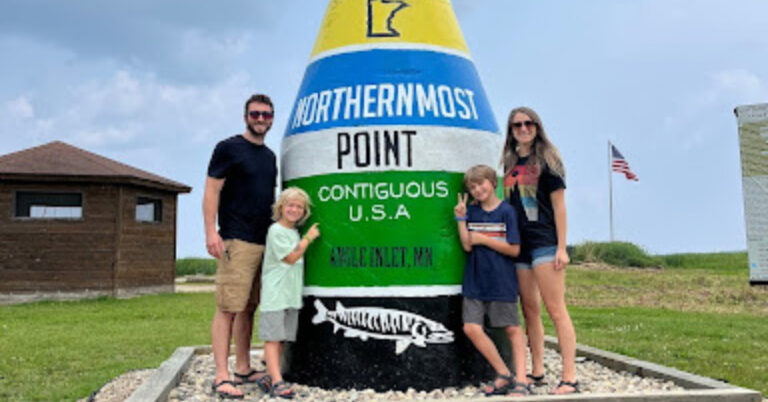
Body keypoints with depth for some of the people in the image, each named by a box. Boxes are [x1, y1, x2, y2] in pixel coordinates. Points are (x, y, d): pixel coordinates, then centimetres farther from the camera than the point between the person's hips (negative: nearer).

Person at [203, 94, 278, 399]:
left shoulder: (269, 156, 19)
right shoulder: (228, 148, -1)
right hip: (236, 241, -7)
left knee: (249, 308, 11)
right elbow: (211, 191, -7)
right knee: (228, 308, -7)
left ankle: (243, 370, 18)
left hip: (264, 242, 7)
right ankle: (221, 377, -5)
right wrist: (211, 231, -16)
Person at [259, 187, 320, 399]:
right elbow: (290, 258, -13)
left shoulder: (295, 232, 17)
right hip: (274, 292, -8)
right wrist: (308, 238, -7)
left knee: (282, 337, 9)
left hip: (291, 294, 8)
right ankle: (277, 381, -14)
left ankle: (271, 376, 16)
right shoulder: (276, 230, -9)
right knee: (272, 336, -9)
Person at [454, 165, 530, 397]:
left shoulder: (506, 211, -4)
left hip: (502, 282, -4)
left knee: (512, 329, 3)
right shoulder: (471, 212, 8)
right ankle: (504, 376, 7)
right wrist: (461, 219, -8)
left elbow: (514, 249, -8)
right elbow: (467, 245, -2)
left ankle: (520, 380, 10)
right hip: (475, 282, 4)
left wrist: (483, 239, -9)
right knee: (471, 328, -5)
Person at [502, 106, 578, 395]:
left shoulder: (547, 159, 0)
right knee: (530, 312, 10)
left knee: (556, 310, -8)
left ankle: (569, 378, -6)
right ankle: (537, 373, 19)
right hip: (519, 246, 6)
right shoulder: (510, 163, 16)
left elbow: (559, 206, -4)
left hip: (545, 243, -6)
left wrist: (561, 247, -10)